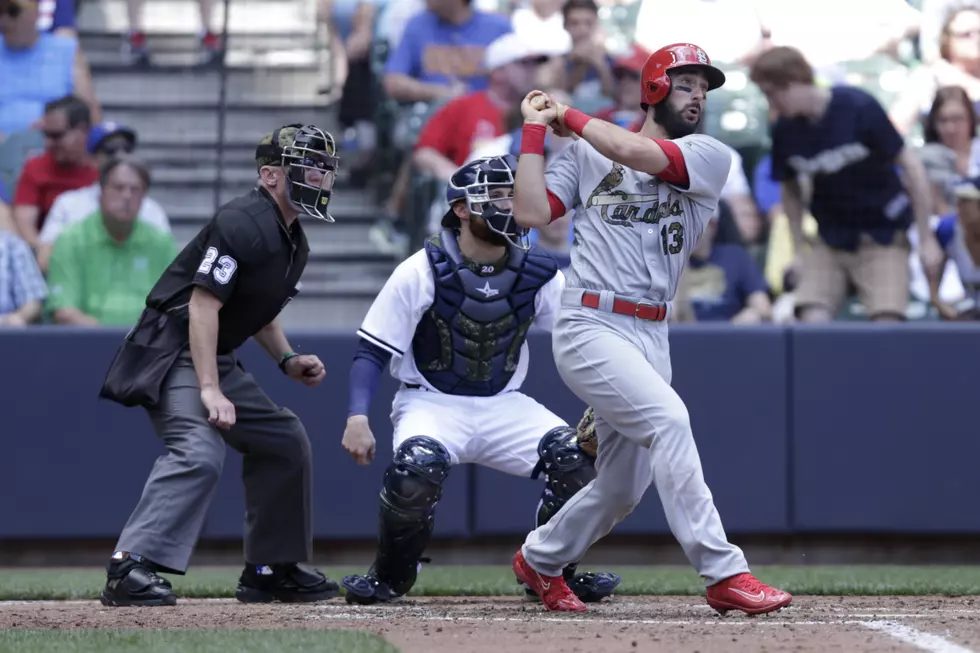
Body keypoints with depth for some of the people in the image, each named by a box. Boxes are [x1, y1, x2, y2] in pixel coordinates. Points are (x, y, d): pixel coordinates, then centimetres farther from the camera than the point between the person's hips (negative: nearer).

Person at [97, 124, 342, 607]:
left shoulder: (293, 241, 13)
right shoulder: (242, 223, -18)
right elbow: (203, 304, -24)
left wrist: (287, 359, 10)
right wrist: (209, 389, -28)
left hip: (218, 359, 11)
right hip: (172, 352, -10)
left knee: (284, 440, 14)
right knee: (199, 451, -29)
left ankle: (271, 568, 23)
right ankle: (130, 569, -33)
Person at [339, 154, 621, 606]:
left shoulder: (537, 275, -2)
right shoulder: (422, 272, -12)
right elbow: (372, 351, -10)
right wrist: (358, 417, -25)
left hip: (504, 407, 4)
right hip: (431, 403, -3)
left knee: (578, 458, -21)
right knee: (418, 465, -36)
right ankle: (391, 575, -7)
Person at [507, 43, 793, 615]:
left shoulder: (710, 157, 6)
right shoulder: (585, 154, 7)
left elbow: (634, 153, -11)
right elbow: (530, 211, -3)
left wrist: (570, 116, 3)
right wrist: (536, 128, 0)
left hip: (650, 336, 5)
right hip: (590, 327, -5)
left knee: (623, 487, 9)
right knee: (668, 419, -25)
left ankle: (540, 560, 36)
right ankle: (725, 574, -28)